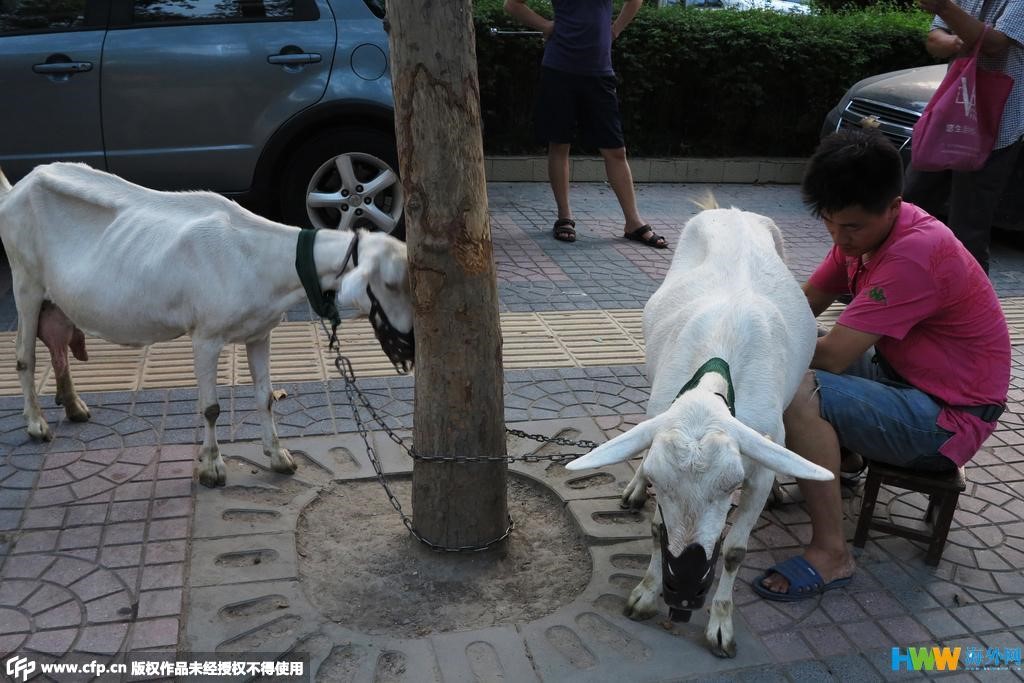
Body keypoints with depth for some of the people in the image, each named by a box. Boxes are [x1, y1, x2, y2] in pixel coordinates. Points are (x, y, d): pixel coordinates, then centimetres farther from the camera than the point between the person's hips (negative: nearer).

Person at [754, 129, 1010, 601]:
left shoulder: (915, 253, -28)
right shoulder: (866, 228, 0)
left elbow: (832, 355, -29)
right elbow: (806, 305, 5)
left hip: (949, 420, -9)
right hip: (900, 374, 9)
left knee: (797, 393, -29)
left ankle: (831, 554, -19)